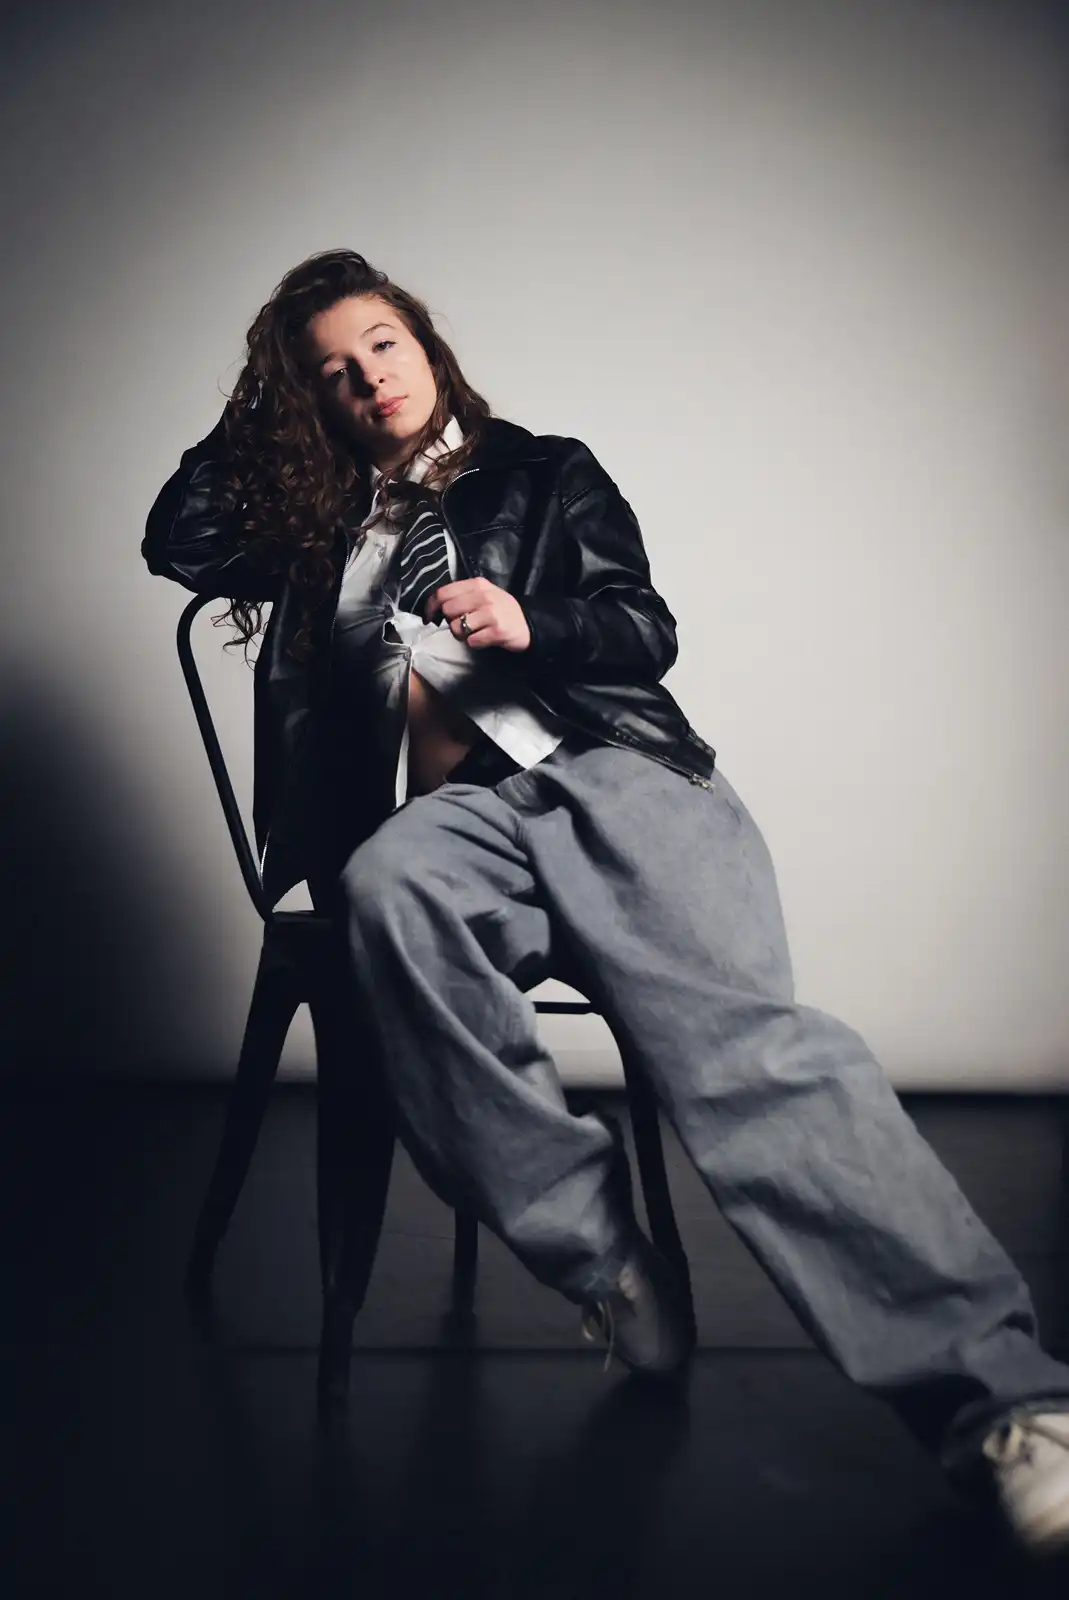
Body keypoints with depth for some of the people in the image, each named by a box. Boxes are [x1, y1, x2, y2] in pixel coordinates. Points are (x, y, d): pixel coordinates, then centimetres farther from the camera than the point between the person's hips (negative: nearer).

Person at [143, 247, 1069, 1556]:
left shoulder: (544, 473, 23)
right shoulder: (320, 524, 31)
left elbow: (646, 633, 13)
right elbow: (176, 540, 31)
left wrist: (532, 625, -8)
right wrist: (255, 408, 30)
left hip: (608, 768, -2)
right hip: (443, 811, 2)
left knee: (740, 1036, -29)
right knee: (389, 890, -38)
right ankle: (606, 1268, -33)